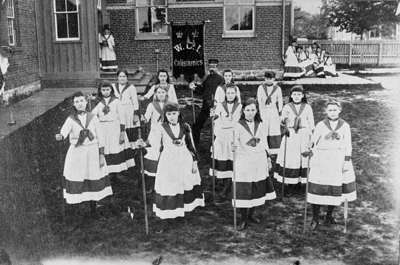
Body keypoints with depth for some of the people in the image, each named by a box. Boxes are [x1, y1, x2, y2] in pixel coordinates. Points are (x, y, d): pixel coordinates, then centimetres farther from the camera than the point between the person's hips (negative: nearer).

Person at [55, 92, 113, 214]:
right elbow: (64, 131, -22)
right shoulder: (71, 119, -3)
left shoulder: (93, 118, 0)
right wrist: (60, 136, -45)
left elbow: (100, 137, 2)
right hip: (76, 153, -1)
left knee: (94, 181, 7)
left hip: (93, 153, 1)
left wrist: (101, 155, -2)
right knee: (76, 182, 1)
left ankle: (93, 208, 24)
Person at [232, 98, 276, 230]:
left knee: (257, 189, 11)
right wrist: (234, 147, -32)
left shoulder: (261, 125, 6)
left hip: (260, 161, 4)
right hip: (244, 161, -4)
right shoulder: (238, 125, -7)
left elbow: (264, 143, 13)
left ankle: (251, 214, 29)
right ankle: (243, 218, 10)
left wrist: (268, 158, 14)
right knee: (243, 190, -4)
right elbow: (235, 143, -10)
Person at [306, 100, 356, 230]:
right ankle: (315, 218, 7)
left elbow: (348, 146, 4)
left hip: (339, 161, 1)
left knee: (336, 189, 6)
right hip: (321, 161, -1)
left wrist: (347, 161, -3)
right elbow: (313, 143, 3)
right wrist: (312, 160, -1)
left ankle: (329, 216, 25)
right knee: (318, 189, -5)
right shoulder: (320, 125, 0)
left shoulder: (345, 126, 2)